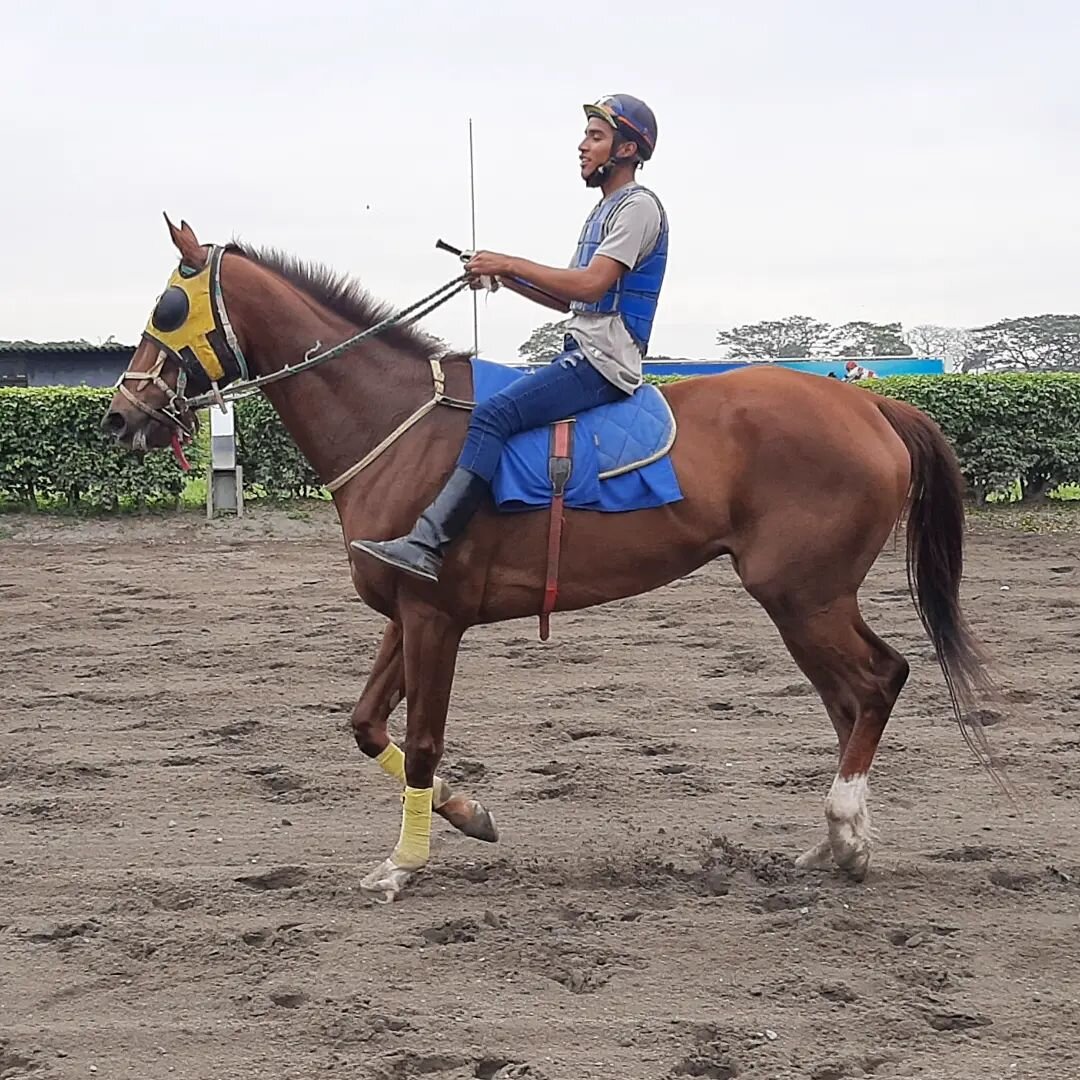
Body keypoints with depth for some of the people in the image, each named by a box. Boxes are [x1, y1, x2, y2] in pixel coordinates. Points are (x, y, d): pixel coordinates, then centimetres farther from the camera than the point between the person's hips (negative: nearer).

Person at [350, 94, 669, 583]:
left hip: (603, 361, -11)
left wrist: (512, 264, -13)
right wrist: (506, 278, 11)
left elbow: (592, 285, -20)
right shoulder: (603, 211, 24)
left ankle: (428, 543, -37)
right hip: (581, 355, 11)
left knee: (492, 414, -26)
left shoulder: (638, 207, -7)